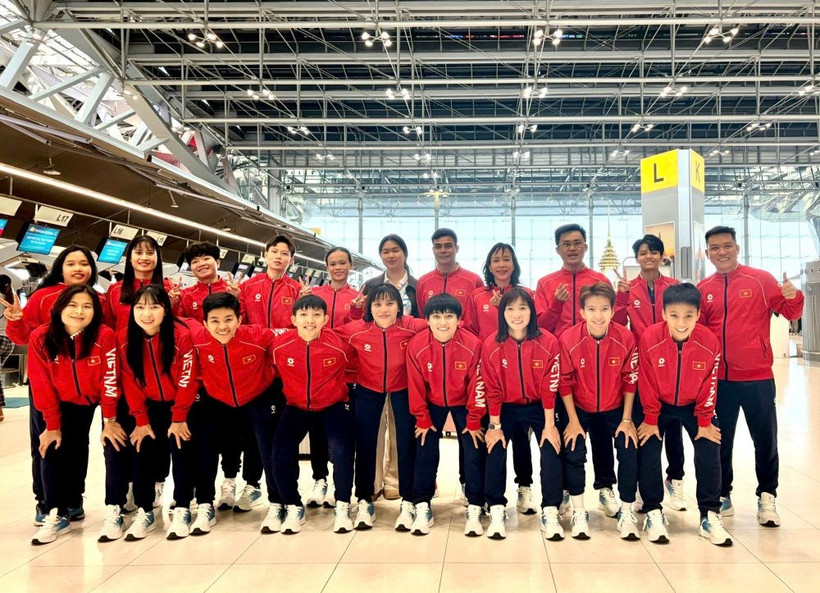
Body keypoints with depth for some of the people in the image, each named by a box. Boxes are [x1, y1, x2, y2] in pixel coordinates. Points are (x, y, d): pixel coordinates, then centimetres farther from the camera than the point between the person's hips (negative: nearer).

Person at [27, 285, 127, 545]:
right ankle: (57, 516, 9)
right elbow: (41, 385, -13)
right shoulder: (40, 338, -20)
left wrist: (109, 421, -17)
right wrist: (52, 424, -10)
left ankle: (114, 512, 0)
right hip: (69, 403, 3)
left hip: (106, 399, -2)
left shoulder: (105, 336, -27)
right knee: (54, 451, -4)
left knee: (115, 447, -12)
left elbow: (110, 380, -21)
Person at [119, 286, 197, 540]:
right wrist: (141, 420, -5)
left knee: (180, 448, -11)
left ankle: (181, 510, 3)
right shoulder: (125, 339, -12)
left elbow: (186, 379, -16)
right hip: (150, 406, 3)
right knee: (143, 451, -5)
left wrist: (179, 419, -13)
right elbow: (130, 382, -5)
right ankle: (144, 512, 9)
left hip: (181, 404, -3)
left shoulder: (182, 335, -22)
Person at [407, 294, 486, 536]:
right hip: (432, 403, 1)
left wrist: (474, 421, -9)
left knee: (474, 451, -4)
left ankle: (475, 508, 9)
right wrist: (422, 420, -5)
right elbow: (416, 386, -12)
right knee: (425, 451, -2)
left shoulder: (472, 345, -26)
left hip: (464, 403, -1)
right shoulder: (416, 346, -23)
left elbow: (476, 386, -16)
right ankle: (422, 507, 11)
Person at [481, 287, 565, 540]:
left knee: (551, 450, -14)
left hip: (538, 406, 0)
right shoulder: (491, 345, -17)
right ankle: (497, 511, 1)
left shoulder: (548, 342, -18)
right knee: (495, 450, -12)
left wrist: (549, 425, -13)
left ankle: (550, 513, -3)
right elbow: (492, 390, -10)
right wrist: (494, 425, -9)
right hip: (506, 408, 1)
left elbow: (549, 388, -14)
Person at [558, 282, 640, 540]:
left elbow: (630, 381, -8)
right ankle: (579, 513, 11)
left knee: (629, 452, -9)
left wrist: (627, 419, -6)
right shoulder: (569, 339, -23)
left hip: (615, 407, 1)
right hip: (579, 407, -1)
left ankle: (626, 514, 12)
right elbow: (565, 382, -12)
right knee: (574, 453, -11)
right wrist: (573, 421, -10)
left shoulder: (625, 338, -20)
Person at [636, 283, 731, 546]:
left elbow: (708, 386, -10)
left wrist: (705, 422, -5)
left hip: (694, 405, 1)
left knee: (709, 449, -8)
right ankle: (653, 513, 5)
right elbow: (647, 384, -16)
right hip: (659, 404, -1)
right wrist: (650, 420, -10)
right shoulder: (650, 339, -27)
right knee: (649, 449, -10)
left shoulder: (710, 342, -23)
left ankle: (710, 516, 5)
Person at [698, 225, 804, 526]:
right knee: (720, 440, 10)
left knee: (765, 439, 5)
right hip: (718, 379, 2)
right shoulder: (703, 289, 5)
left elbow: (790, 313, -3)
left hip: (757, 377, -2)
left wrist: (792, 297, -24)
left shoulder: (761, 279, -2)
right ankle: (722, 496, 24)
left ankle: (767, 498, 21)